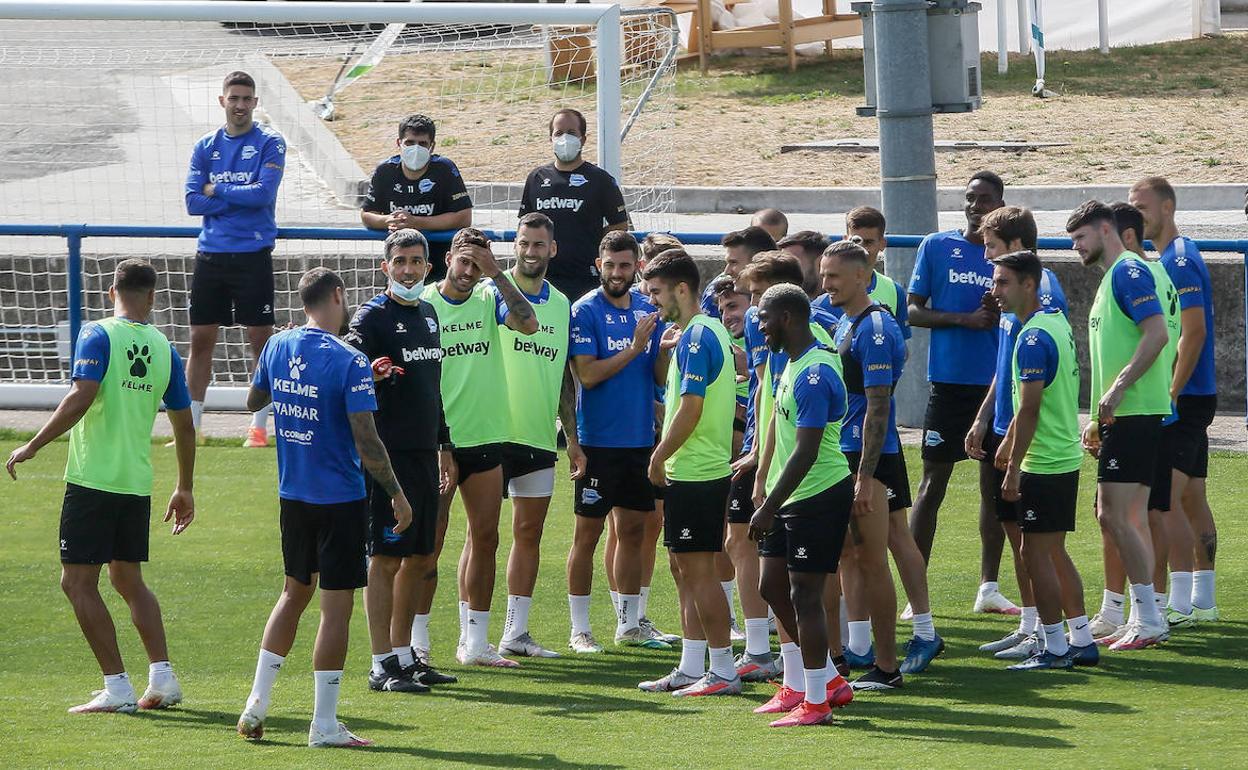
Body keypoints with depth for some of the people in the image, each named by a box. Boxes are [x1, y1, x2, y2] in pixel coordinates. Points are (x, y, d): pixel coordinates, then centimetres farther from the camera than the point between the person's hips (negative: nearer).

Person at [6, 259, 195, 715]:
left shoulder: (98, 336, -7)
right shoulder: (163, 349, 8)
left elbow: (81, 398, -20)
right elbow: (184, 425, 13)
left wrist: (32, 447, -13)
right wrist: (185, 489, 24)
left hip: (93, 480, -6)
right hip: (138, 484, 6)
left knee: (77, 582, 0)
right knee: (128, 579, 20)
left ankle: (117, 689, -6)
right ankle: (162, 678, 11)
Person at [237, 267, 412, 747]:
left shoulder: (277, 347, 1)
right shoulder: (349, 362, -17)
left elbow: (253, 401, 19)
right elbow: (366, 441, -19)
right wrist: (397, 494, -9)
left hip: (292, 495, 6)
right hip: (340, 500, -6)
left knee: (296, 591, 21)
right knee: (337, 605, 0)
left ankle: (257, 703, 19)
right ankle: (324, 725, 3)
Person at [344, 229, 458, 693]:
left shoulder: (428, 314, 16)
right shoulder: (372, 316, -8)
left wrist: (443, 446, 25)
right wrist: (371, 374, -43)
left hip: (424, 452, 8)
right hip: (387, 454, -8)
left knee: (419, 558, 11)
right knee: (385, 558, -6)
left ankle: (406, 655, 19)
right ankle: (382, 665, -4)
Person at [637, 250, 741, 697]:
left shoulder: (696, 337, -17)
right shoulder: (710, 331, 15)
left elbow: (690, 410, -21)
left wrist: (659, 457, -12)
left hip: (695, 474, -10)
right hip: (695, 471, 10)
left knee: (698, 571, -6)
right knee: (684, 569, 14)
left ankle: (724, 672, -3)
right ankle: (691, 668, 18)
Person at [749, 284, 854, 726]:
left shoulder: (813, 375, -20)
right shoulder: (793, 365, 12)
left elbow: (805, 453, -24)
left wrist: (769, 508, -23)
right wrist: (767, 493, 24)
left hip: (818, 497, -11)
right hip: (795, 499, 11)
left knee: (804, 595, -6)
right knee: (773, 587, 14)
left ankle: (816, 702, 1)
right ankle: (829, 681, 23)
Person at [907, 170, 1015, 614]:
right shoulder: (936, 247, 2)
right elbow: (914, 312, 0)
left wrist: (1002, 314, -13)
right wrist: (965, 319, -13)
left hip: (998, 383, 2)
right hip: (949, 381, -2)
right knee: (933, 483, -2)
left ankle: (989, 586, 15)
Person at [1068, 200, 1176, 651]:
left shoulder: (1129, 272, -10)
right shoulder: (1116, 276, 21)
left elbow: (1157, 334, -22)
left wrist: (1117, 389, -23)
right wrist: (1099, 420, 24)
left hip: (1134, 413, -11)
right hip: (1127, 414, 11)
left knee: (1113, 515, -12)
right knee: (1131, 519, 10)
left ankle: (1148, 620, -11)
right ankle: (1144, 622, 12)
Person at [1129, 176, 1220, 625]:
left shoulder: (1179, 261, -14)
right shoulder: (1167, 259, 17)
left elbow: (1194, 331, -21)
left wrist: (1171, 395, -22)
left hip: (1184, 399, -11)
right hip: (1192, 401, 11)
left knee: (1167, 497, -14)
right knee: (1192, 499, 12)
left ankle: (1180, 604, -17)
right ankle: (1202, 601, 17)